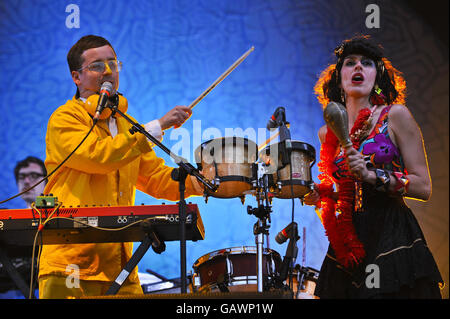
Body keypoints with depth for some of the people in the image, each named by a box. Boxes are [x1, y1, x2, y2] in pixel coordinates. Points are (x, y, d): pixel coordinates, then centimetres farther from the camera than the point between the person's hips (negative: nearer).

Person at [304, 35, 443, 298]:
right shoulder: (327, 133, 12)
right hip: (348, 248, 4)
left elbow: (424, 187, -6)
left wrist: (371, 175, -17)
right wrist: (317, 194, 5)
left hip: (392, 237, -4)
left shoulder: (395, 116, -1)